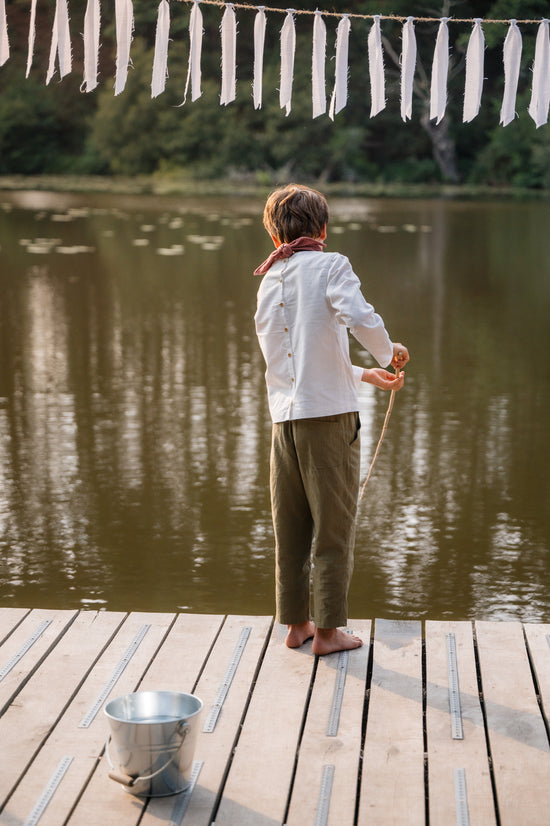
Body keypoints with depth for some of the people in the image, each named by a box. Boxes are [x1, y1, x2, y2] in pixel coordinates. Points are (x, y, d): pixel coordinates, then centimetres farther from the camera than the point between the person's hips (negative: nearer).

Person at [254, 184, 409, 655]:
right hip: (329, 413, -6)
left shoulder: (269, 281, 15)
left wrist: (363, 374, 27)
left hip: (284, 416, 6)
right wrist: (388, 354, -5)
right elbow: (358, 318, -24)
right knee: (334, 525, 4)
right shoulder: (330, 266, -4)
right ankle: (327, 629, 10)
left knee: (290, 526, 13)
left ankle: (295, 623, 22)